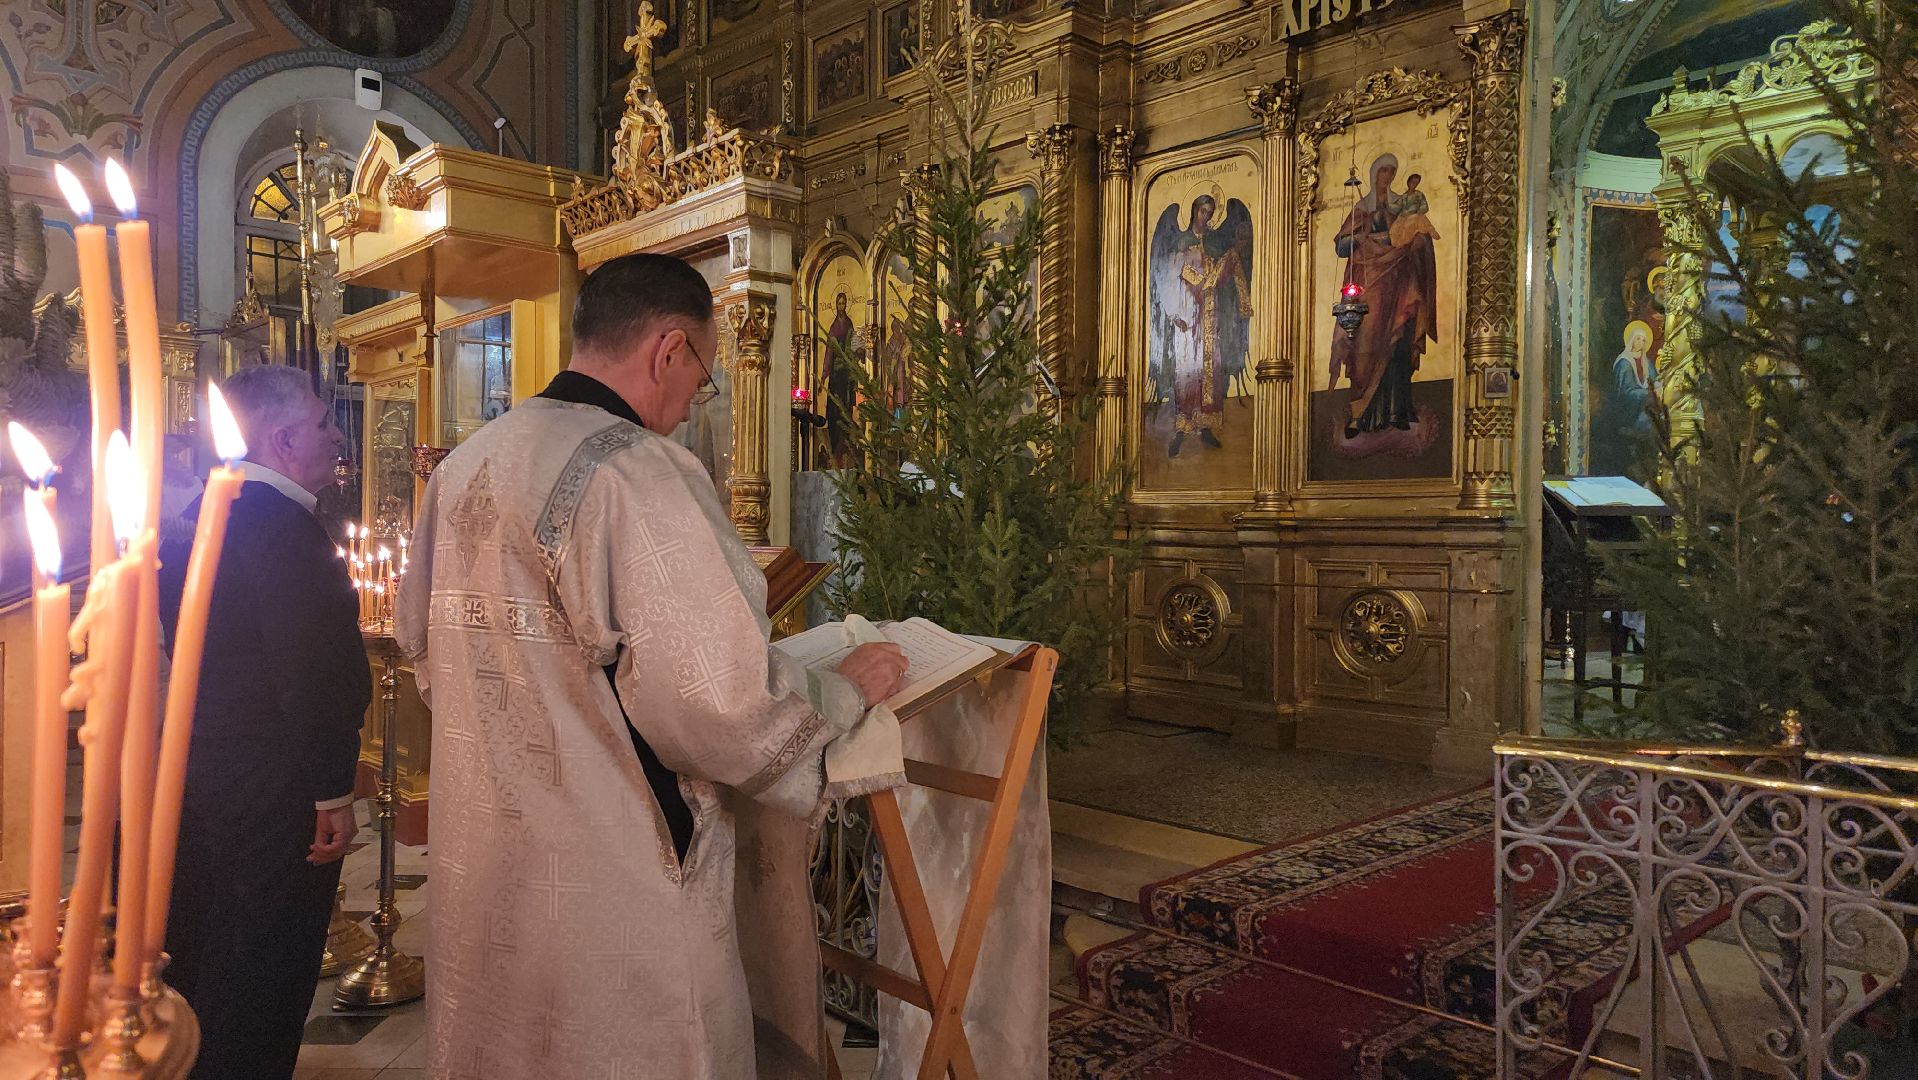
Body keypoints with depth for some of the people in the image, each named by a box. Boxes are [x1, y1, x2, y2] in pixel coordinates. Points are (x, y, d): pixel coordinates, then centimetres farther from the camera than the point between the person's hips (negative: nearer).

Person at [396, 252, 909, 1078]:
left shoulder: (463, 468, 4)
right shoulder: (636, 472, -22)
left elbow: (424, 643, 16)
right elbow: (717, 703, -26)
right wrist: (847, 688, -8)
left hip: (482, 868, 8)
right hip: (615, 882, -8)